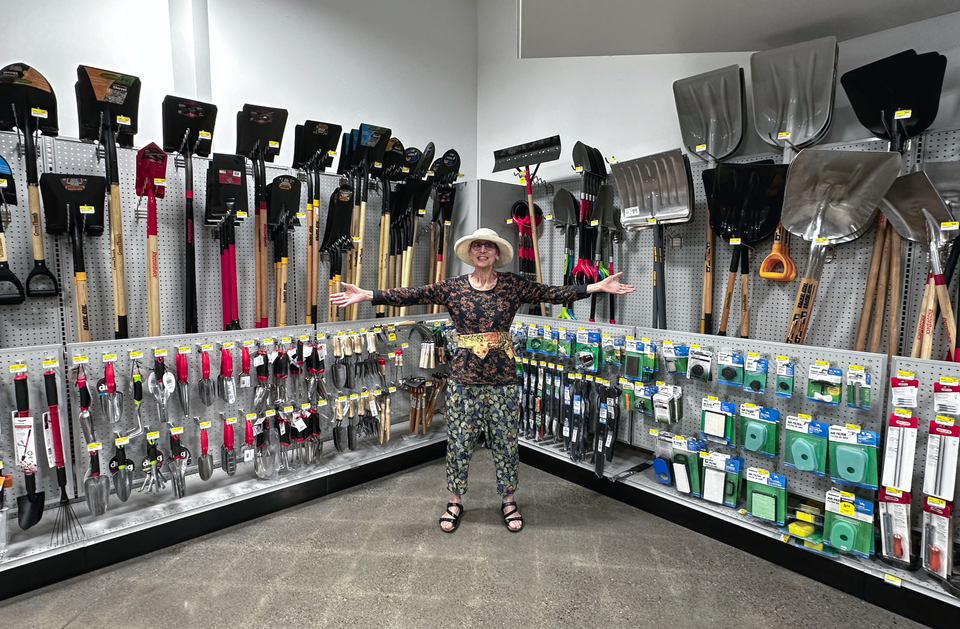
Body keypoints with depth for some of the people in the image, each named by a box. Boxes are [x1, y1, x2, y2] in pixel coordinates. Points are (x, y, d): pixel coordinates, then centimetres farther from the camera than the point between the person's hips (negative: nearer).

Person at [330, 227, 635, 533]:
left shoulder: (513, 285, -1)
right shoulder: (452, 287, -1)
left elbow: (553, 293, -5)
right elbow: (411, 295, -6)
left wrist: (598, 286, -11)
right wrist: (367, 295, -12)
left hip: (503, 377, 0)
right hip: (463, 376, 0)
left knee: (505, 441, 12)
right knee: (459, 441, 11)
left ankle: (508, 501, 33)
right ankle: (455, 502, 32)